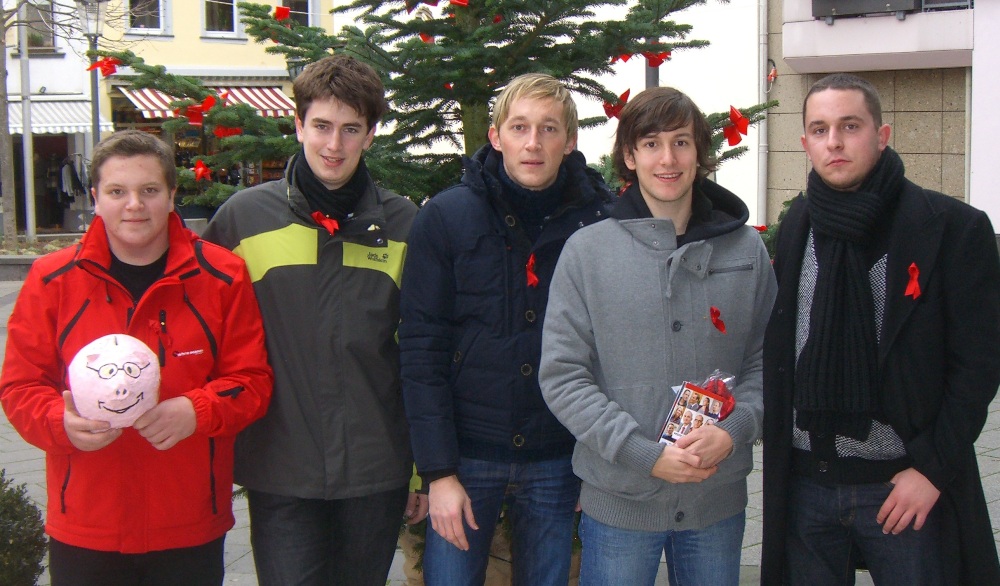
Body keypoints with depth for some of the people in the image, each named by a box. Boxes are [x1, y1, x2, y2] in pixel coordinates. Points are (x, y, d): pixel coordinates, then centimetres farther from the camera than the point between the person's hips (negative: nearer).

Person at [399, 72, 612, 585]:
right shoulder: (445, 217, -5)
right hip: (466, 453, -1)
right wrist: (438, 471, -10)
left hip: (558, 460, 1)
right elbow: (421, 350, -6)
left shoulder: (599, 221, -3)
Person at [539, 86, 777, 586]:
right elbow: (562, 375, -7)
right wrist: (644, 454, -15)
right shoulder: (587, 251, -4)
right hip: (617, 499, -2)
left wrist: (734, 429, -13)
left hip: (719, 499, 2)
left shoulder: (747, 250, 3)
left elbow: (766, 360, 5)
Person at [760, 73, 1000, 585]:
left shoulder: (953, 228, -6)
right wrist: (777, 445, 5)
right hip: (806, 482, 4)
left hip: (906, 486, -4)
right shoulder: (796, 227, 7)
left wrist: (933, 468, -11)